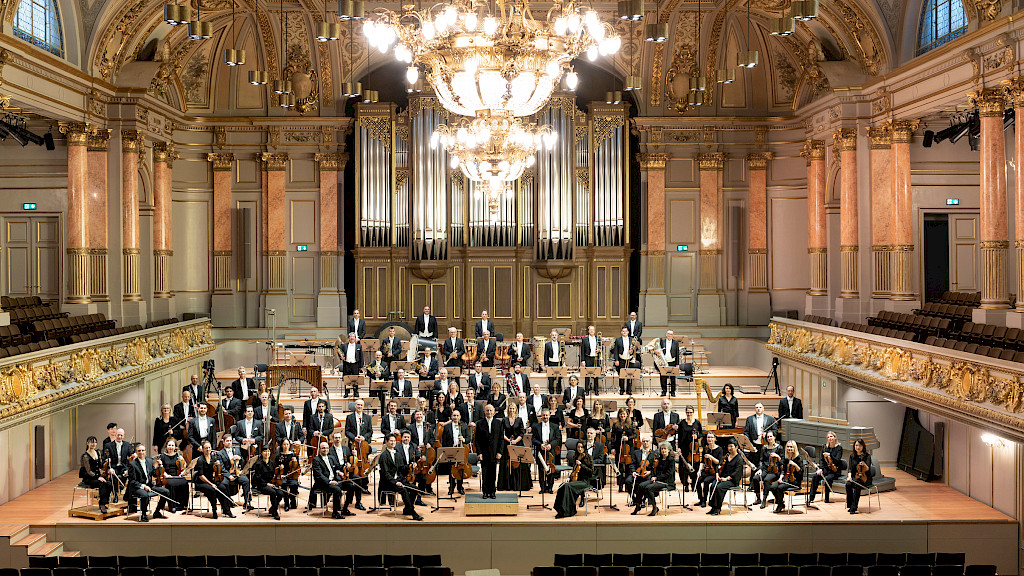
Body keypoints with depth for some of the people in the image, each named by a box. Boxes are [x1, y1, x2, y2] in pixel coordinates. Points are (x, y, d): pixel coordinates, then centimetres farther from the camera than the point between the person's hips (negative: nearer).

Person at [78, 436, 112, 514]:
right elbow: (89, 471, -16)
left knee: (108, 483, -24)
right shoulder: (85, 456, -12)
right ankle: (102, 506, -32)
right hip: (88, 478, -6)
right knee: (102, 484, -33)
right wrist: (98, 477, -27)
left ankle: (103, 503, -16)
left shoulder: (97, 452, 9)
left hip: (97, 476, 6)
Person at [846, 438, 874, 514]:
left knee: (857, 485, -35)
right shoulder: (852, 456, 8)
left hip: (864, 478, -4)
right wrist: (849, 476, -11)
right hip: (854, 476, 4)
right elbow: (850, 468, 8)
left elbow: (868, 469, -12)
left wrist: (864, 464, -34)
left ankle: (853, 508, -31)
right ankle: (850, 506, -20)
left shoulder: (867, 455, -5)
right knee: (848, 484, -29)